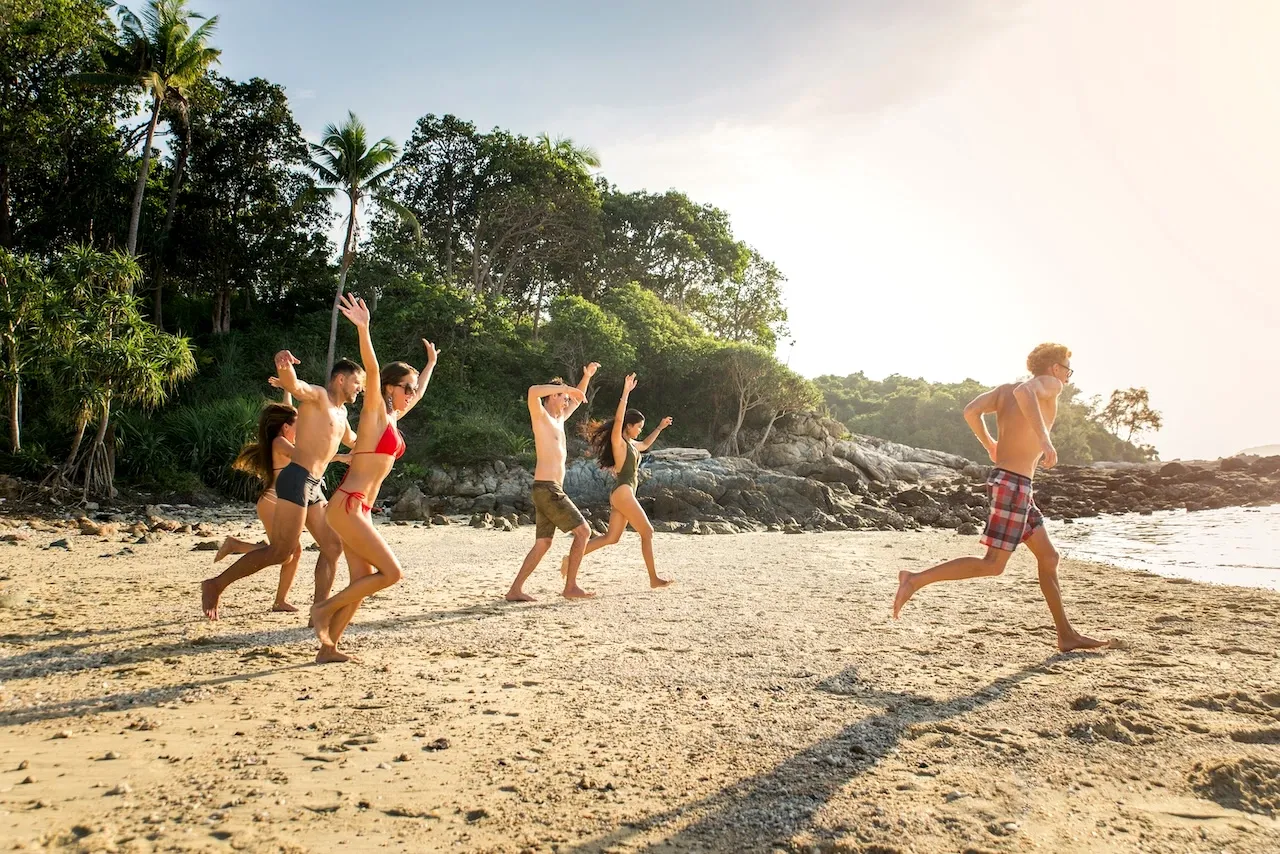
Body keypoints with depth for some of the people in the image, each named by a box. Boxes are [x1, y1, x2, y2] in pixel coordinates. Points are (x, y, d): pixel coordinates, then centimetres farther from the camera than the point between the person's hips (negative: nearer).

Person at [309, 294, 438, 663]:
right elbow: (373, 371, -24)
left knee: (363, 581, 7)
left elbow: (419, 393, 34)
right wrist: (363, 329, -38)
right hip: (347, 505, -9)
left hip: (359, 509, 9)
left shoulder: (393, 417, 15)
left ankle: (328, 647, 12)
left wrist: (431, 362, 45)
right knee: (391, 571, -10)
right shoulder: (375, 411, -7)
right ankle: (325, 608, 1)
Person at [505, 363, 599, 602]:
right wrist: (566, 387, -19)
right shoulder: (541, 416, -5)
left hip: (551, 490, 9)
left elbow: (578, 398, 34)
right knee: (583, 531, -5)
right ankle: (570, 587, -1)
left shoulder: (559, 419, 19)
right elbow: (533, 391, -27)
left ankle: (515, 590, 9)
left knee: (543, 543, 8)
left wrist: (587, 376, 20)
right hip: (547, 489, -9)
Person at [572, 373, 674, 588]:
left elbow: (645, 445, 38)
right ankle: (654, 579, 5)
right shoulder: (618, 442, -8)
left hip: (622, 495, 9)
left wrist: (660, 428, 37)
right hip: (623, 493, -9)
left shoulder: (630, 445, 18)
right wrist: (626, 393, -30)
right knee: (647, 532, -2)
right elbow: (618, 420, -25)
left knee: (611, 537, 7)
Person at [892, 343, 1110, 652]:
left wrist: (990, 446, 16)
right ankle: (916, 579, -13)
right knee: (993, 564, -9)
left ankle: (1066, 635, 23)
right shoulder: (1050, 384, -3)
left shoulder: (1005, 389, 15)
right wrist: (1044, 439, -32)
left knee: (1048, 557, 16)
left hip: (1012, 481, 9)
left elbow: (971, 411, 1)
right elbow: (1024, 392, -27)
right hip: (1014, 483, -9)